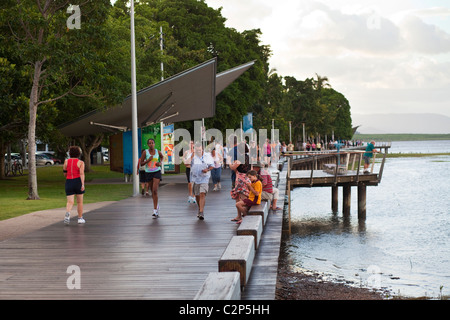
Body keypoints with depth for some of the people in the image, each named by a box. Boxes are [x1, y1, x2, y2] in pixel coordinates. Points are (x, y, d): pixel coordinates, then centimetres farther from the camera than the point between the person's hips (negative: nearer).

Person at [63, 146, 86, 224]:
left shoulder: (66, 161, 7)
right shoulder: (81, 162, -2)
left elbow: (65, 174, 14)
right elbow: (82, 173, -15)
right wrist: (83, 184, -21)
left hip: (69, 183, 2)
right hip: (78, 182, -2)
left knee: (70, 202, -4)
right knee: (79, 201, 14)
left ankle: (67, 213, -32)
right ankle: (80, 218, 21)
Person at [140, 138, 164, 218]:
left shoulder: (158, 152, -2)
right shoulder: (145, 152, -7)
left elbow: (162, 156, 22)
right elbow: (141, 163, -5)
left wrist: (160, 163, 3)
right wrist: (148, 160, -21)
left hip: (157, 172, -1)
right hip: (148, 173, 1)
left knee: (155, 191, -14)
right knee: (152, 191, 11)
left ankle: (155, 210, -15)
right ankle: (156, 205, 36)